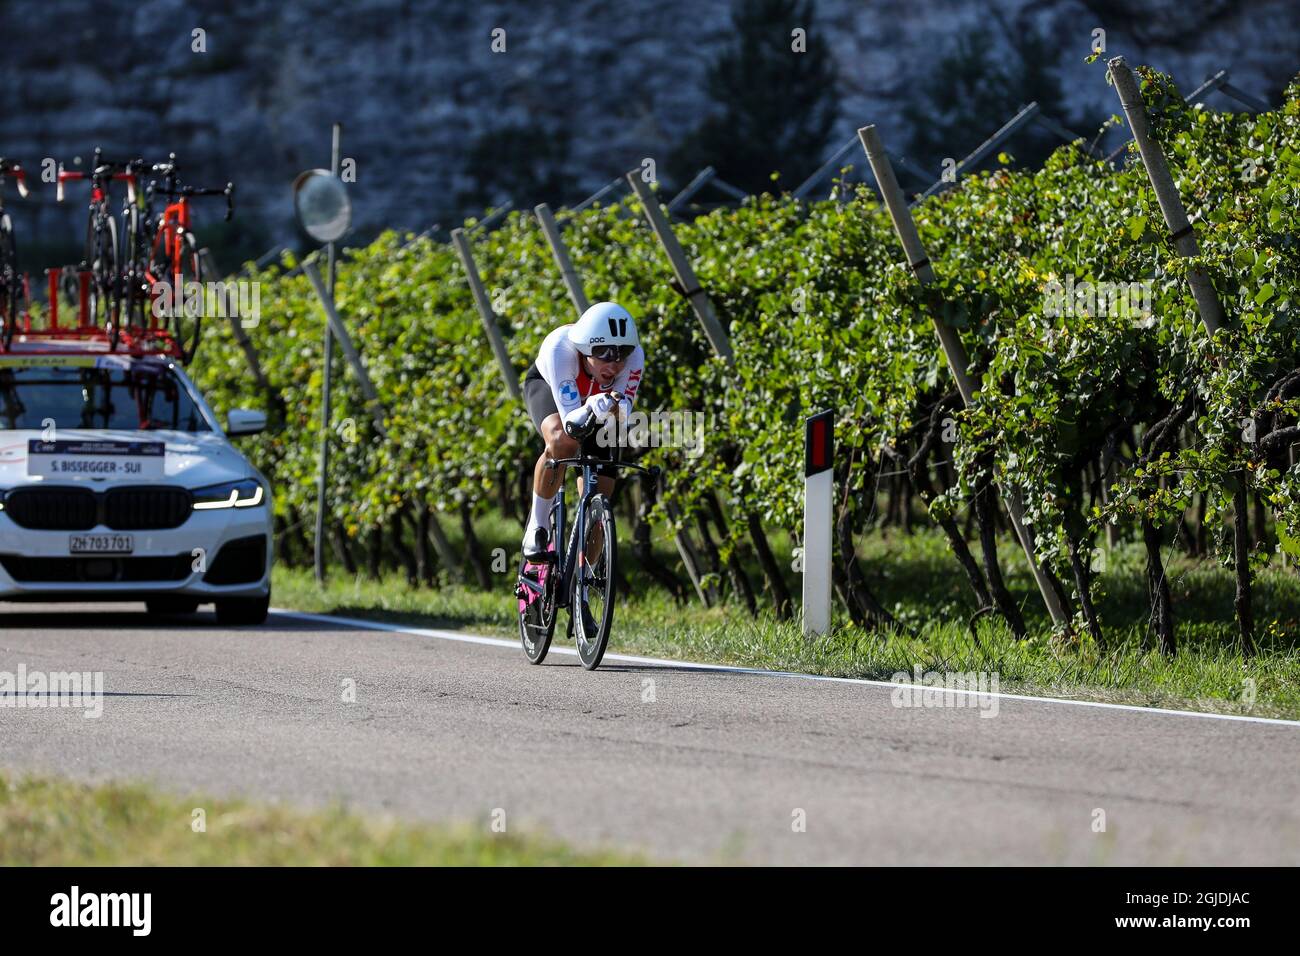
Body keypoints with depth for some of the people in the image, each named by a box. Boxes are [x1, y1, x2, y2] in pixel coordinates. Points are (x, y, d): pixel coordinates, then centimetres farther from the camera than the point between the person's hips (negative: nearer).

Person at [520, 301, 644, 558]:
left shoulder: (633, 356, -36)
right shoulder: (560, 348, -43)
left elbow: (624, 417, -36)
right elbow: (570, 422, -45)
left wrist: (618, 409, -58)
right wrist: (592, 409, -65)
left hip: (597, 397, 3)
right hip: (547, 385, -3)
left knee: (599, 493, -7)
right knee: (562, 440, -36)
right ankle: (538, 525, -16)